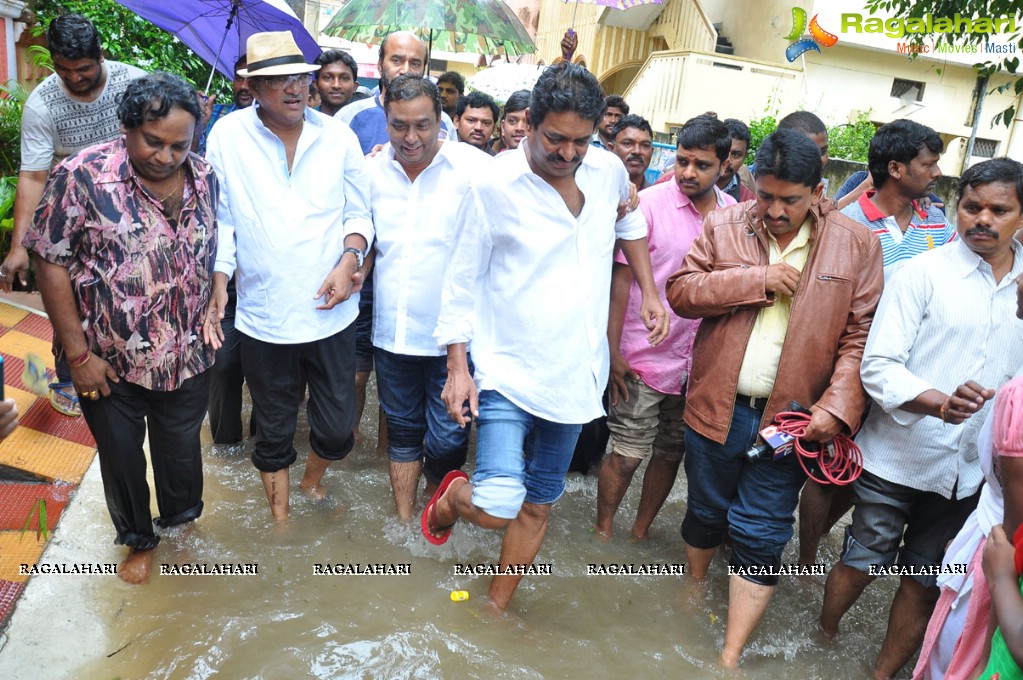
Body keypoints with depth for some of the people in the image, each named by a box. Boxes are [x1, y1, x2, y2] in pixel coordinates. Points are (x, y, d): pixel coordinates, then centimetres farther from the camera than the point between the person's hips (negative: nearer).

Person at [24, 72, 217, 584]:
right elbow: (50, 263, -13)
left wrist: (209, 317, 5)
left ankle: (181, 522, 48)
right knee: (121, 458, 17)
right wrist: (78, 352, -13)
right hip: (109, 361, -2)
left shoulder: (205, 178, -5)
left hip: (188, 357, 3)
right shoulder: (81, 177, -17)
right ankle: (138, 538, 43)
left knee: (182, 449, 21)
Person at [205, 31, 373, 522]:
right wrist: (217, 284, -7)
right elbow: (219, 218, 2)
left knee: (338, 430, 9)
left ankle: (312, 482, 43)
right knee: (273, 435, 14)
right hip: (263, 317, -1)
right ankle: (281, 518, 37)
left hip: (330, 312, 1)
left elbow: (358, 212, 7)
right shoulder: (227, 137, -1)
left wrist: (349, 260, -10)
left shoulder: (338, 136, 2)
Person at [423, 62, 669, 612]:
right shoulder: (496, 184, -12)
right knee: (496, 506, -17)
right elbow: (463, 280, -6)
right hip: (508, 368, -4)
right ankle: (451, 495, 20)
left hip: (575, 373, 5)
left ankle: (497, 606, 35)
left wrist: (649, 292, 16)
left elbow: (630, 224, 24)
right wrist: (457, 366, -8)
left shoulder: (609, 172, 1)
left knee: (538, 504, 14)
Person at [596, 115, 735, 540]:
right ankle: (603, 532, 22)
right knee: (627, 455, 1)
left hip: (698, 361, 4)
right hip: (644, 357, -4)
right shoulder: (649, 203, -9)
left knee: (671, 453, 15)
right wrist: (612, 350, -11)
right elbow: (621, 278, -8)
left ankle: (641, 531, 33)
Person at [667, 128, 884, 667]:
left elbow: (861, 336, -6)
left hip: (791, 419, -1)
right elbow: (681, 291, -6)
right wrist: (757, 279, -17)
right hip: (716, 405, 2)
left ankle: (731, 655, 16)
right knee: (706, 512, 20)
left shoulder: (857, 244, -3)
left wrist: (836, 409, -18)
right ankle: (694, 593, 46)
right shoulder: (724, 225, 0)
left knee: (760, 535, 4)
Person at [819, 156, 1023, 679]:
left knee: (926, 583, 14)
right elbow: (878, 365, -15)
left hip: (968, 471, 4)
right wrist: (939, 402, -31)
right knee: (862, 564, 9)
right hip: (897, 456, -3)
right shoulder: (923, 273, -9)